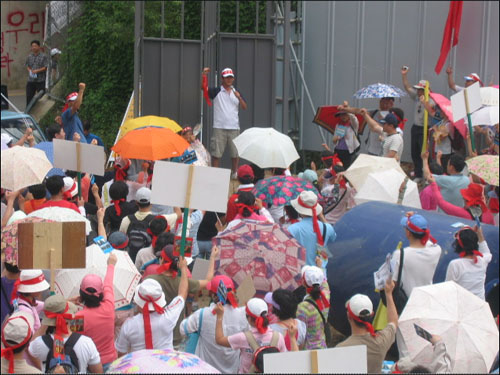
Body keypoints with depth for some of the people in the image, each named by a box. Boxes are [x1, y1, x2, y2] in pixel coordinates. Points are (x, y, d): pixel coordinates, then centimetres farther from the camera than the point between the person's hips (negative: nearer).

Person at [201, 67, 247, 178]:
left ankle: (234, 173, 19)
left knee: (235, 152, 7)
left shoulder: (236, 92, 13)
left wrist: (239, 97, -11)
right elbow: (204, 87, -11)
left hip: (234, 127, 3)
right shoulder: (216, 92, 3)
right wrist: (204, 75, -23)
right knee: (216, 153, -3)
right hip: (219, 127, -3)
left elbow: (244, 107, 6)